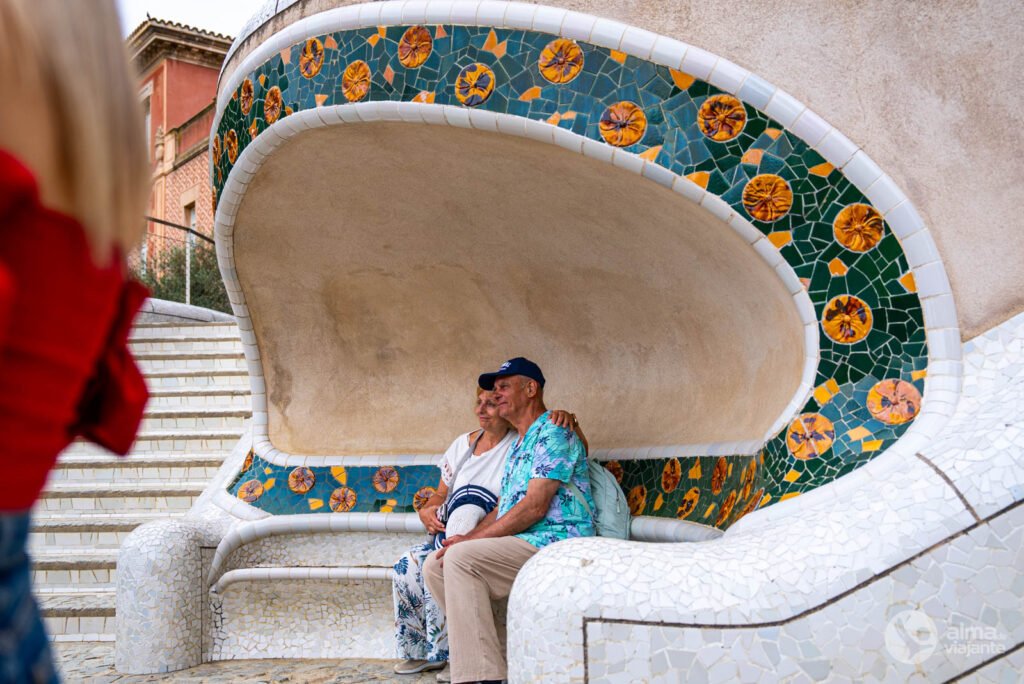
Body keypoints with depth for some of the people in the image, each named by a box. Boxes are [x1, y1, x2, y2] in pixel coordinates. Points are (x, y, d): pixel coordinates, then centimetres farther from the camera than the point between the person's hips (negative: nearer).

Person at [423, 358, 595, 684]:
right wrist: (467, 538, 2)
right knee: (435, 565, -1)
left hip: (553, 544, -10)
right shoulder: (519, 443, 24)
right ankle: (497, 657, -4)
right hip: (518, 545, 10)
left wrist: (473, 539, -15)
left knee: (460, 557, -27)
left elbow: (534, 507, -17)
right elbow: (502, 509, 21)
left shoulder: (553, 433, -7)